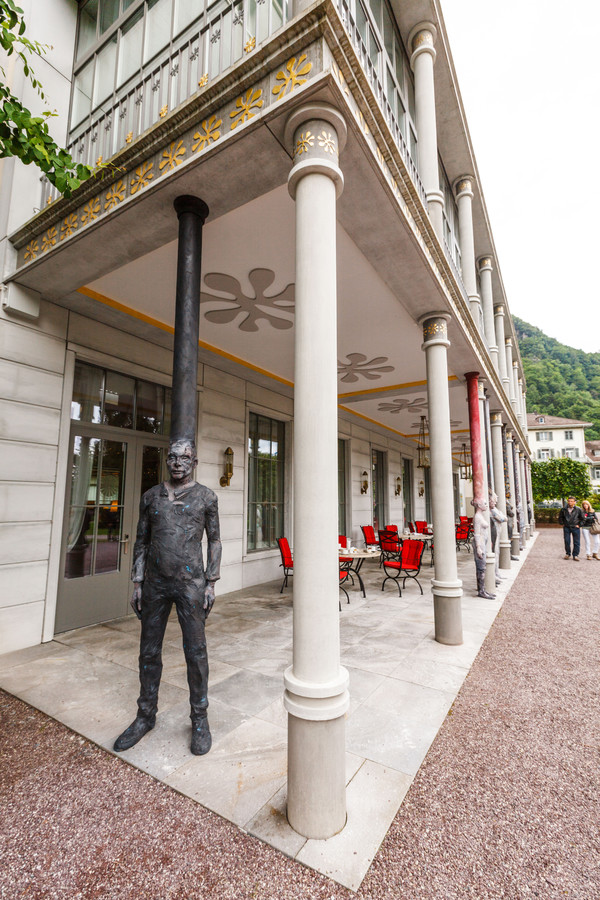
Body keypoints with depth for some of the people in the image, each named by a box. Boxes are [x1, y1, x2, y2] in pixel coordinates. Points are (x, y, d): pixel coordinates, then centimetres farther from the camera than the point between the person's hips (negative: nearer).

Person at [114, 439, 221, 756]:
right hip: (155, 584, 3)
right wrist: (137, 583, 7)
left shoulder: (206, 497, 0)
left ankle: (200, 720, 24)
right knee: (149, 652, 14)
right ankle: (146, 715, 34)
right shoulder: (151, 496, 8)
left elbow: (214, 540, 2)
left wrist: (211, 583, -3)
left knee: (195, 652, 5)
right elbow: (141, 541, 11)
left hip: (190, 583, -3)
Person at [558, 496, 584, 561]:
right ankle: (567, 554, 17)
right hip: (566, 528, 1)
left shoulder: (578, 509, -5)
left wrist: (579, 525, 2)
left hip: (575, 528, 0)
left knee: (576, 542, 3)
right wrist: (562, 524, 6)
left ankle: (575, 555, 12)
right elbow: (560, 517, 12)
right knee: (567, 541, 3)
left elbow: (582, 518, 7)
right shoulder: (564, 509, -3)